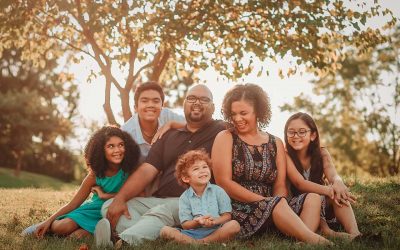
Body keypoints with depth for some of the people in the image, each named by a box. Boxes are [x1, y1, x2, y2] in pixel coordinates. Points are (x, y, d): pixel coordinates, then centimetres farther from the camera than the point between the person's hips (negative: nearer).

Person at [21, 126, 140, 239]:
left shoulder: (129, 170, -15)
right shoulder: (95, 175, -10)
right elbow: (73, 203, -5)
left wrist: (105, 195, -16)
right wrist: (49, 220, -12)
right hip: (94, 208, 2)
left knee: (77, 235, -27)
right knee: (62, 227, -22)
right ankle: (49, 226, 11)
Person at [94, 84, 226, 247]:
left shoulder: (221, 131, 7)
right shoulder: (168, 136, 21)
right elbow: (146, 171, 10)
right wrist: (120, 198, -5)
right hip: (160, 201, 6)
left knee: (161, 212, -36)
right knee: (109, 207, -11)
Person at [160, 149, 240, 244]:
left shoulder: (218, 191, 5)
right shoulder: (184, 197, 5)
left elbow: (227, 216, 3)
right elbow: (185, 224, 1)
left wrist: (214, 221, -17)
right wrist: (197, 222, -20)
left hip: (215, 231, 0)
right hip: (193, 232, 0)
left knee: (234, 225, -29)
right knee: (165, 230, -20)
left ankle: (200, 242, -30)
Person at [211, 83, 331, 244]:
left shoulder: (275, 143, 15)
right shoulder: (225, 138, 3)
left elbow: (280, 185, 6)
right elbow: (223, 182, -8)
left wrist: (278, 202, -19)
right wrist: (265, 201, -16)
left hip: (269, 209, 5)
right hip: (236, 209, -4)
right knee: (276, 204, -34)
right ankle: (315, 241, -36)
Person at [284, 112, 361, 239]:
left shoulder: (321, 153, -1)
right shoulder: (286, 156, -13)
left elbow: (333, 175, -19)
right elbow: (300, 183, -25)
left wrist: (338, 184, -46)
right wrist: (328, 190, -42)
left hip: (322, 205, 4)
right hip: (297, 206, -3)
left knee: (338, 192, -27)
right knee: (313, 197, -35)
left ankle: (355, 234, -39)